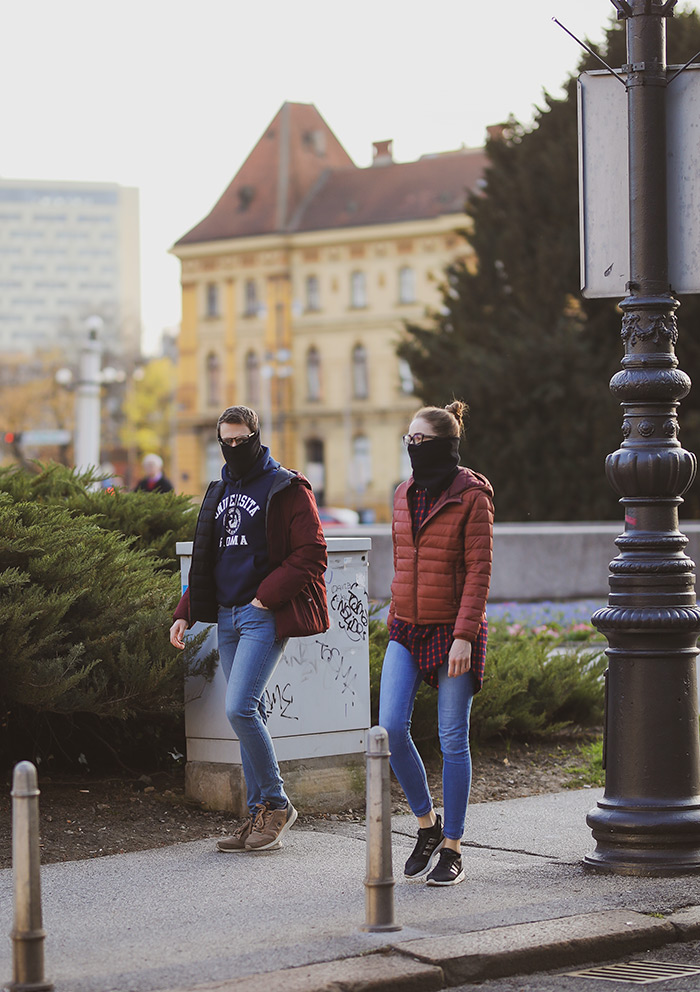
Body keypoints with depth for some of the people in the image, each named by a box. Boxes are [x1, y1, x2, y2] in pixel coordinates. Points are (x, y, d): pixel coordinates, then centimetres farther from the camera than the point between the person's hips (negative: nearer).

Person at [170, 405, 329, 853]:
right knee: (249, 714, 8)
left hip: (264, 615, -7)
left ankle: (276, 803, -3)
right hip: (227, 615, 7)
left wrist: (266, 597, -16)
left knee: (240, 708, -16)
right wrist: (185, 613, 12)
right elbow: (205, 560, 23)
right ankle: (261, 813, 13)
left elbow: (312, 554, -11)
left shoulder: (286, 489, -5)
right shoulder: (220, 492, 18)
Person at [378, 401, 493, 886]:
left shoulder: (472, 495, -9)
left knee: (453, 738, 0)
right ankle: (427, 824, 14)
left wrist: (464, 636, -19)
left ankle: (452, 849, 10)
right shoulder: (406, 494, 10)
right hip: (407, 629, 5)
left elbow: (479, 569, -12)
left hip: (455, 631, -5)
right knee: (391, 727, -7)